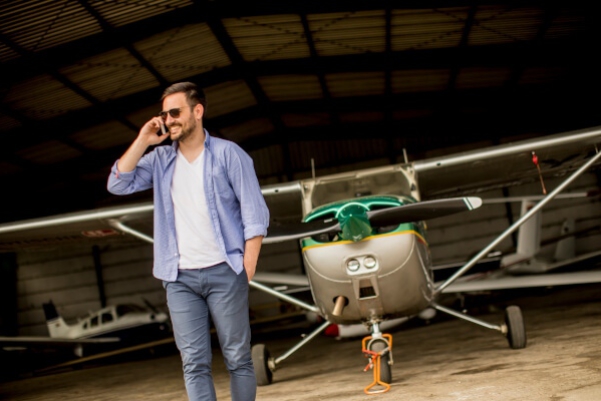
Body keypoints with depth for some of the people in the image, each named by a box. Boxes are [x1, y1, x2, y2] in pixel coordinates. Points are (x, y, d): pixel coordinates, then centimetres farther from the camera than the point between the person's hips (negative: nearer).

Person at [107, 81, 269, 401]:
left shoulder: (228, 153, -2)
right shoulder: (160, 159, 10)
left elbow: (255, 214, -4)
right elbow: (118, 185, 0)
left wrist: (247, 268, -10)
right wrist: (142, 141, -4)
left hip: (224, 272, -3)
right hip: (179, 277, 3)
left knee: (238, 357, 4)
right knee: (194, 363, 3)